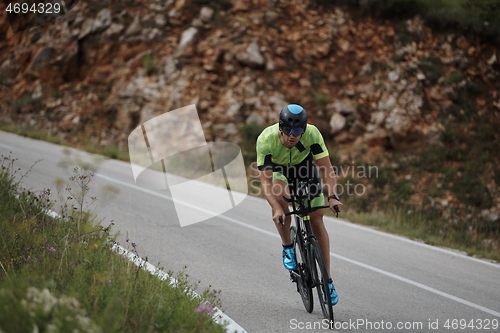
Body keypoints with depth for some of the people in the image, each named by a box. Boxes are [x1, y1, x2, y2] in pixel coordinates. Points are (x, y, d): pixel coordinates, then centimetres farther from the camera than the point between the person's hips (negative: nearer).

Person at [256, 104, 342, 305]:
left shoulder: (312, 134, -34)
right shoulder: (266, 139, -36)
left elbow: (326, 168, -33)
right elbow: (265, 179, -38)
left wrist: (332, 196, -49)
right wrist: (276, 208, -52)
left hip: (304, 166, 1)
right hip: (278, 169, -1)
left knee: (317, 222, -5)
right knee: (281, 199, -35)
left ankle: (327, 281, 4)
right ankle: (287, 247, -9)